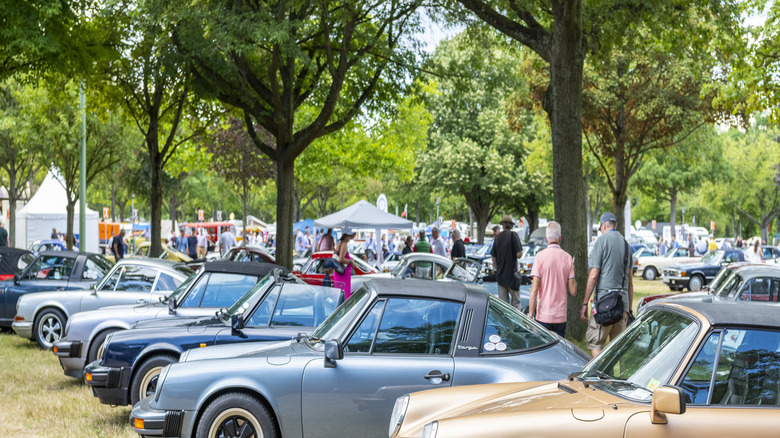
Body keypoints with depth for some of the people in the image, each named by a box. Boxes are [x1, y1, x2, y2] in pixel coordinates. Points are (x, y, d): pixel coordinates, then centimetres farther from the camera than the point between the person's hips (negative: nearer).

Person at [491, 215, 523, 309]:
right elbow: (519, 254, -15)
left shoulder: (497, 237, 6)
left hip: (500, 275, 5)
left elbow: (493, 258, 9)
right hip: (512, 273, -5)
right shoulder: (513, 235, -9)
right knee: (516, 301, 1)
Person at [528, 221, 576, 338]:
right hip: (561, 316, 3)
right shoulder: (568, 258, 1)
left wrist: (530, 315, -7)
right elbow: (573, 291, 2)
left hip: (543, 315, -3)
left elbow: (534, 289, -11)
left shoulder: (540, 256, -7)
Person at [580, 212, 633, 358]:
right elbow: (630, 281, 17)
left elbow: (593, 275, -10)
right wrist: (629, 308, 22)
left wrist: (585, 303, -6)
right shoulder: (626, 244, 15)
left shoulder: (602, 240, -4)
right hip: (622, 302, 6)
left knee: (594, 343, -2)